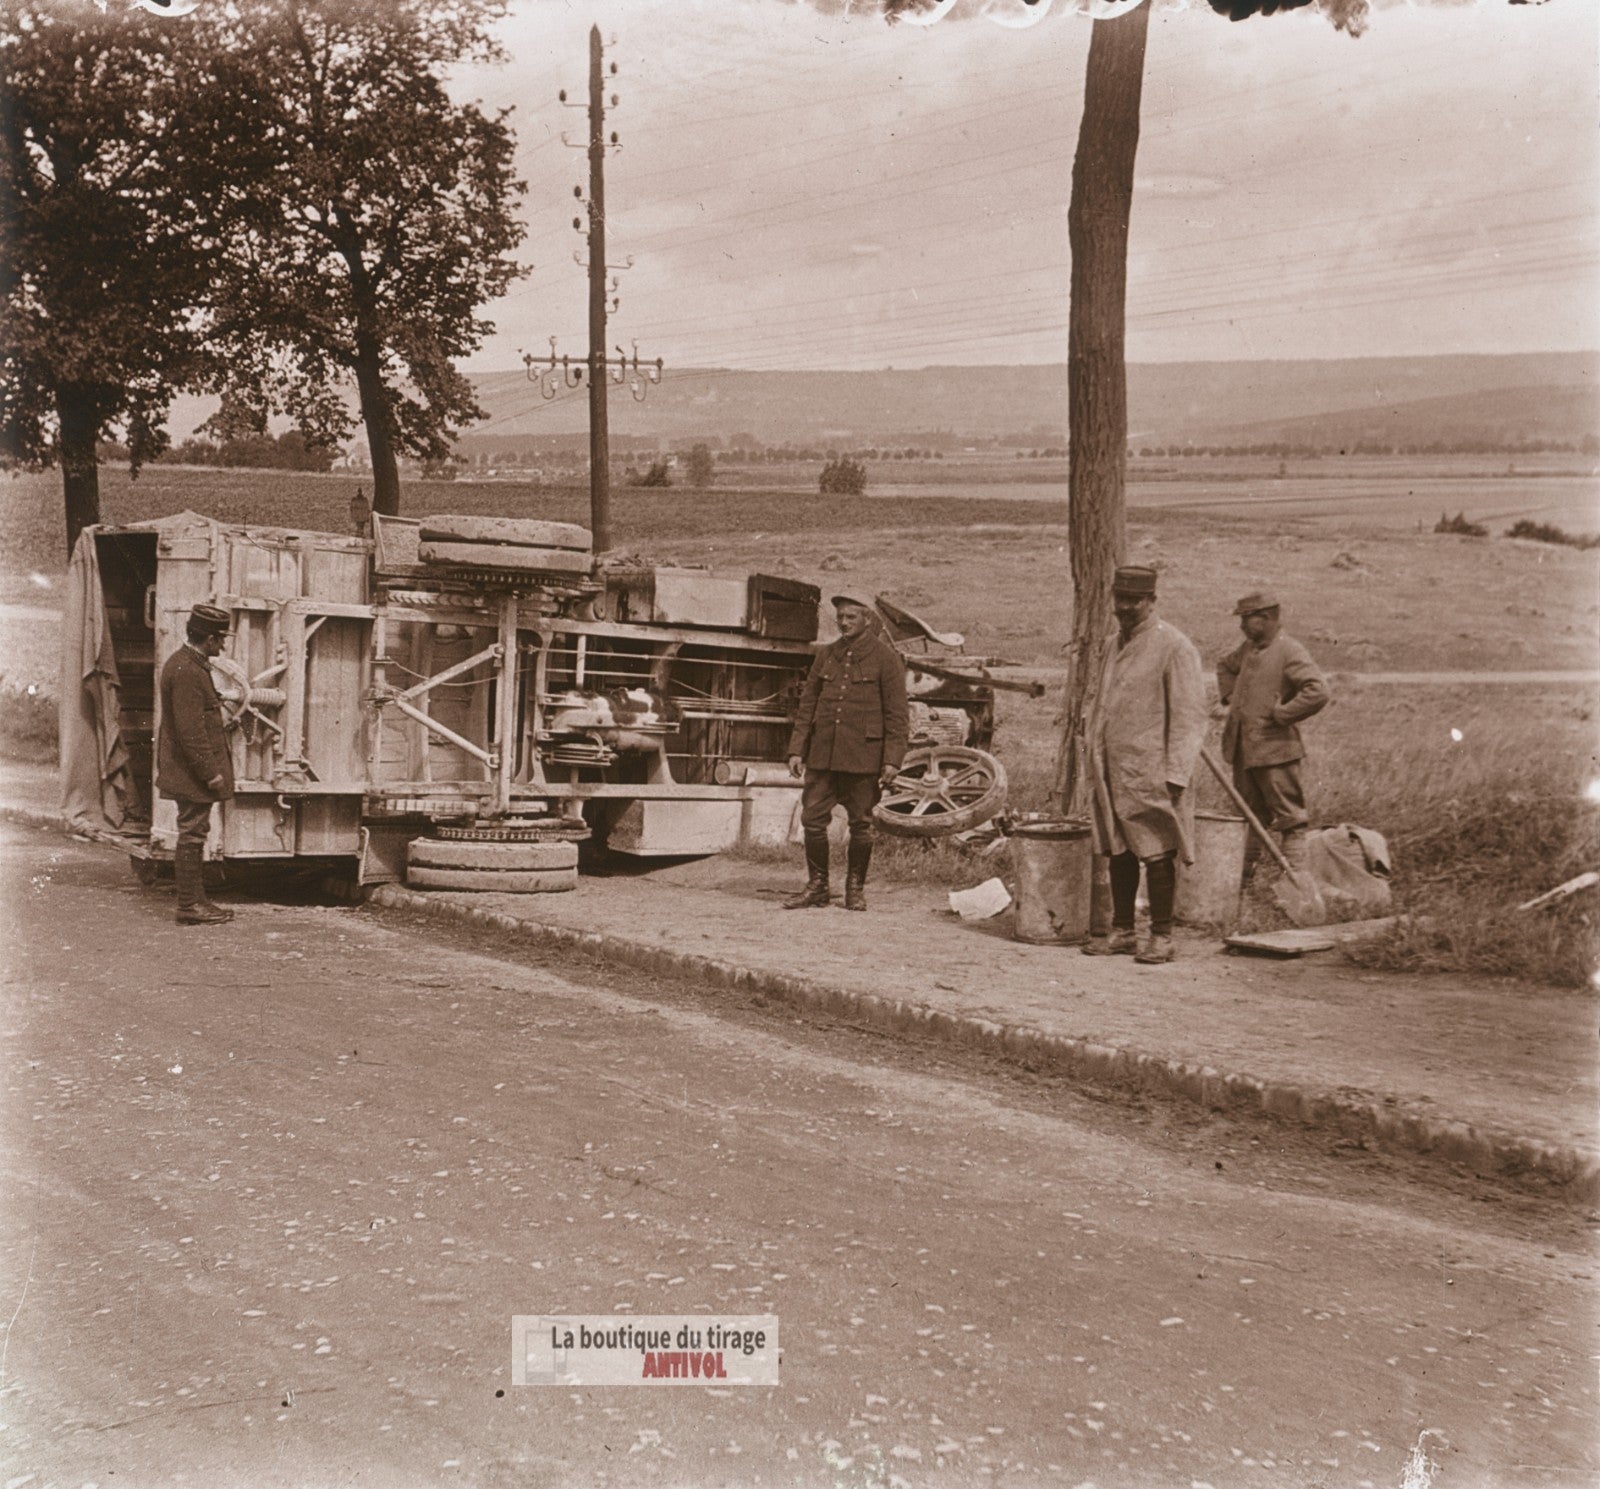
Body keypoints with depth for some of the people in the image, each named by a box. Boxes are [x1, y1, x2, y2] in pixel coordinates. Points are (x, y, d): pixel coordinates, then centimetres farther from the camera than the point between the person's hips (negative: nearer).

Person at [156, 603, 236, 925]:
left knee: (194, 834, 14)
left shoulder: (185, 663, 13)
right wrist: (210, 773, -21)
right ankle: (189, 906, 1)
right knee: (192, 835, -4)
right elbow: (191, 731, -24)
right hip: (194, 773, -11)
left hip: (191, 772, 11)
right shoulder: (187, 672, -20)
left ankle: (197, 901, 21)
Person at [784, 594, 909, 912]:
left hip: (863, 757, -4)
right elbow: (807, 704, 13)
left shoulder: (886, 658, -2)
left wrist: (892, 760, -11)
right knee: (812, 819, 1)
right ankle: (817, 886, 14)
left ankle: (856, 888, 19)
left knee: (861, 825, 5)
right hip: (823, 754, 4)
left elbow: (897, 714, -5)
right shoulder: (826, 655, 11)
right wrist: (797, 749, 6)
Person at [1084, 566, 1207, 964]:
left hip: (1149, 773, -7)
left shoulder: (1174, 647, -9)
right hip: (1113, 772, 7)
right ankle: (1121, 932, 19)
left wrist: (1175, 775, -17)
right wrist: (1098, 759, 17)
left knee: (1156, 854, -3)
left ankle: (1161, 937, 5)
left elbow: (1190, 716, -12)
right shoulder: (1121, 643, 15)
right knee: (1118, 853, 11)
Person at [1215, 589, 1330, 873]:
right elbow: (1225, 667, 34)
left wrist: (1280, 715, -18)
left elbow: (1318, 692, -25)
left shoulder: (1290, 652, -14)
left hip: (1275, 751, -8)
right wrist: (1228, 700, 19)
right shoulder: (1249, 647, 11)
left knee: (1290, 818, -1)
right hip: (1243, 750, 8)